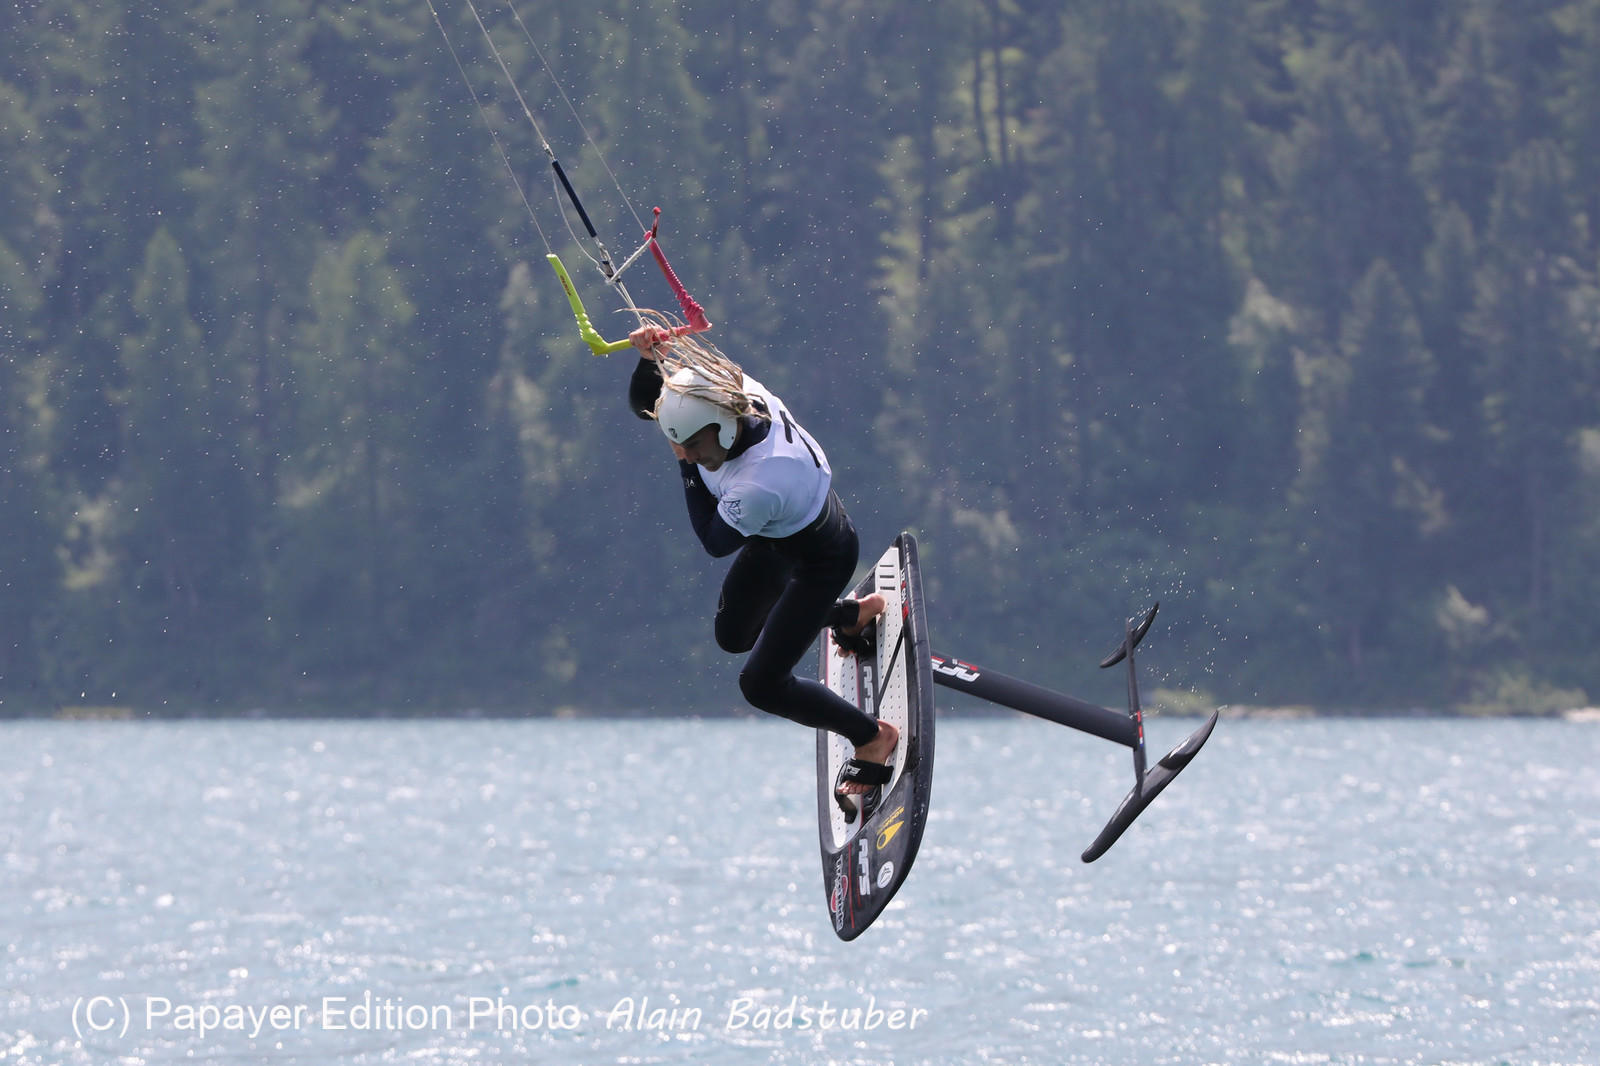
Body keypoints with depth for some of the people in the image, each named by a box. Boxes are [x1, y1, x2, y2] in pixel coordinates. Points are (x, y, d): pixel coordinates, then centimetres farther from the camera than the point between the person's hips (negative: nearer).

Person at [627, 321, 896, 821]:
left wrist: (689, 469, -25)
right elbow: (643, 403, -7)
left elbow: (716, 542, -26)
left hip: (820, 560, -8)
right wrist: (651, 358, -28)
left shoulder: (760, 485, -46)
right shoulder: (733, 389, -26)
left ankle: (873, 738, 16)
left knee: (761, 684, -6)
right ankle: (853, 614, 42)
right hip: (777, 540, 8)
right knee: (733, 636, 24)